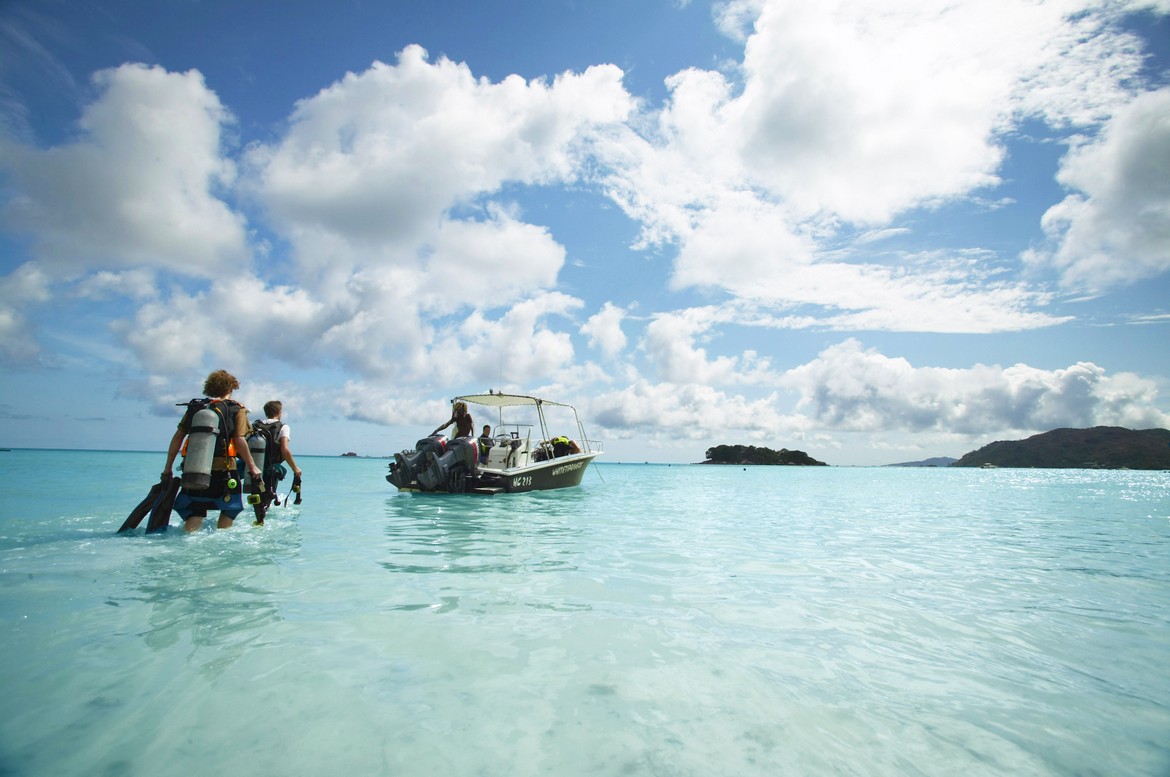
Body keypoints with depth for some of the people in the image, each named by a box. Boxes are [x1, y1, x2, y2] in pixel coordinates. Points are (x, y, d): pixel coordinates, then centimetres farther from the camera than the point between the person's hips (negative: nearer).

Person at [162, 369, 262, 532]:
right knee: (230, 509, 16)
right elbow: (239, 440, -11)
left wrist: (168, 468, 12)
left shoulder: (195, 406, 11)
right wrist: (252, 467, -6)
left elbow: (178, 437, 7)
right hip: (223, 470, -3)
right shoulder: (236, 409, 0)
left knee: (193, 515, 9)